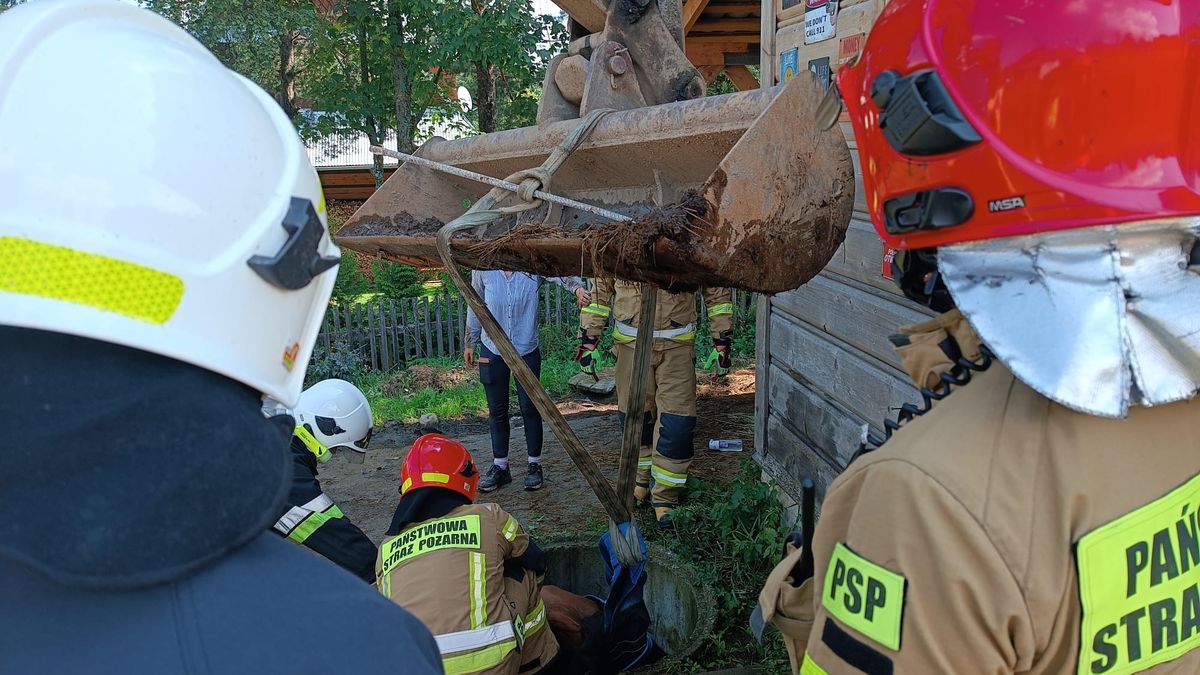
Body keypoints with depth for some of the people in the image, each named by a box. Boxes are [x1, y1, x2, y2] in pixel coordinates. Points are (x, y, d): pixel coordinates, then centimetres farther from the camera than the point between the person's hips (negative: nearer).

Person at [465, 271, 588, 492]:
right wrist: (469, 344, 13)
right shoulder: (483, 269, -5)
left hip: (526, 350, -1)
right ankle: (500, 466, 21)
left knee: (530, 409, 4)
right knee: (497, 411, 8)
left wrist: (577, 287, -51)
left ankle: (535, 465, 18)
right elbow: (475, 308, 6)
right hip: (492, 351, 2)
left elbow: (560, 273, -28)